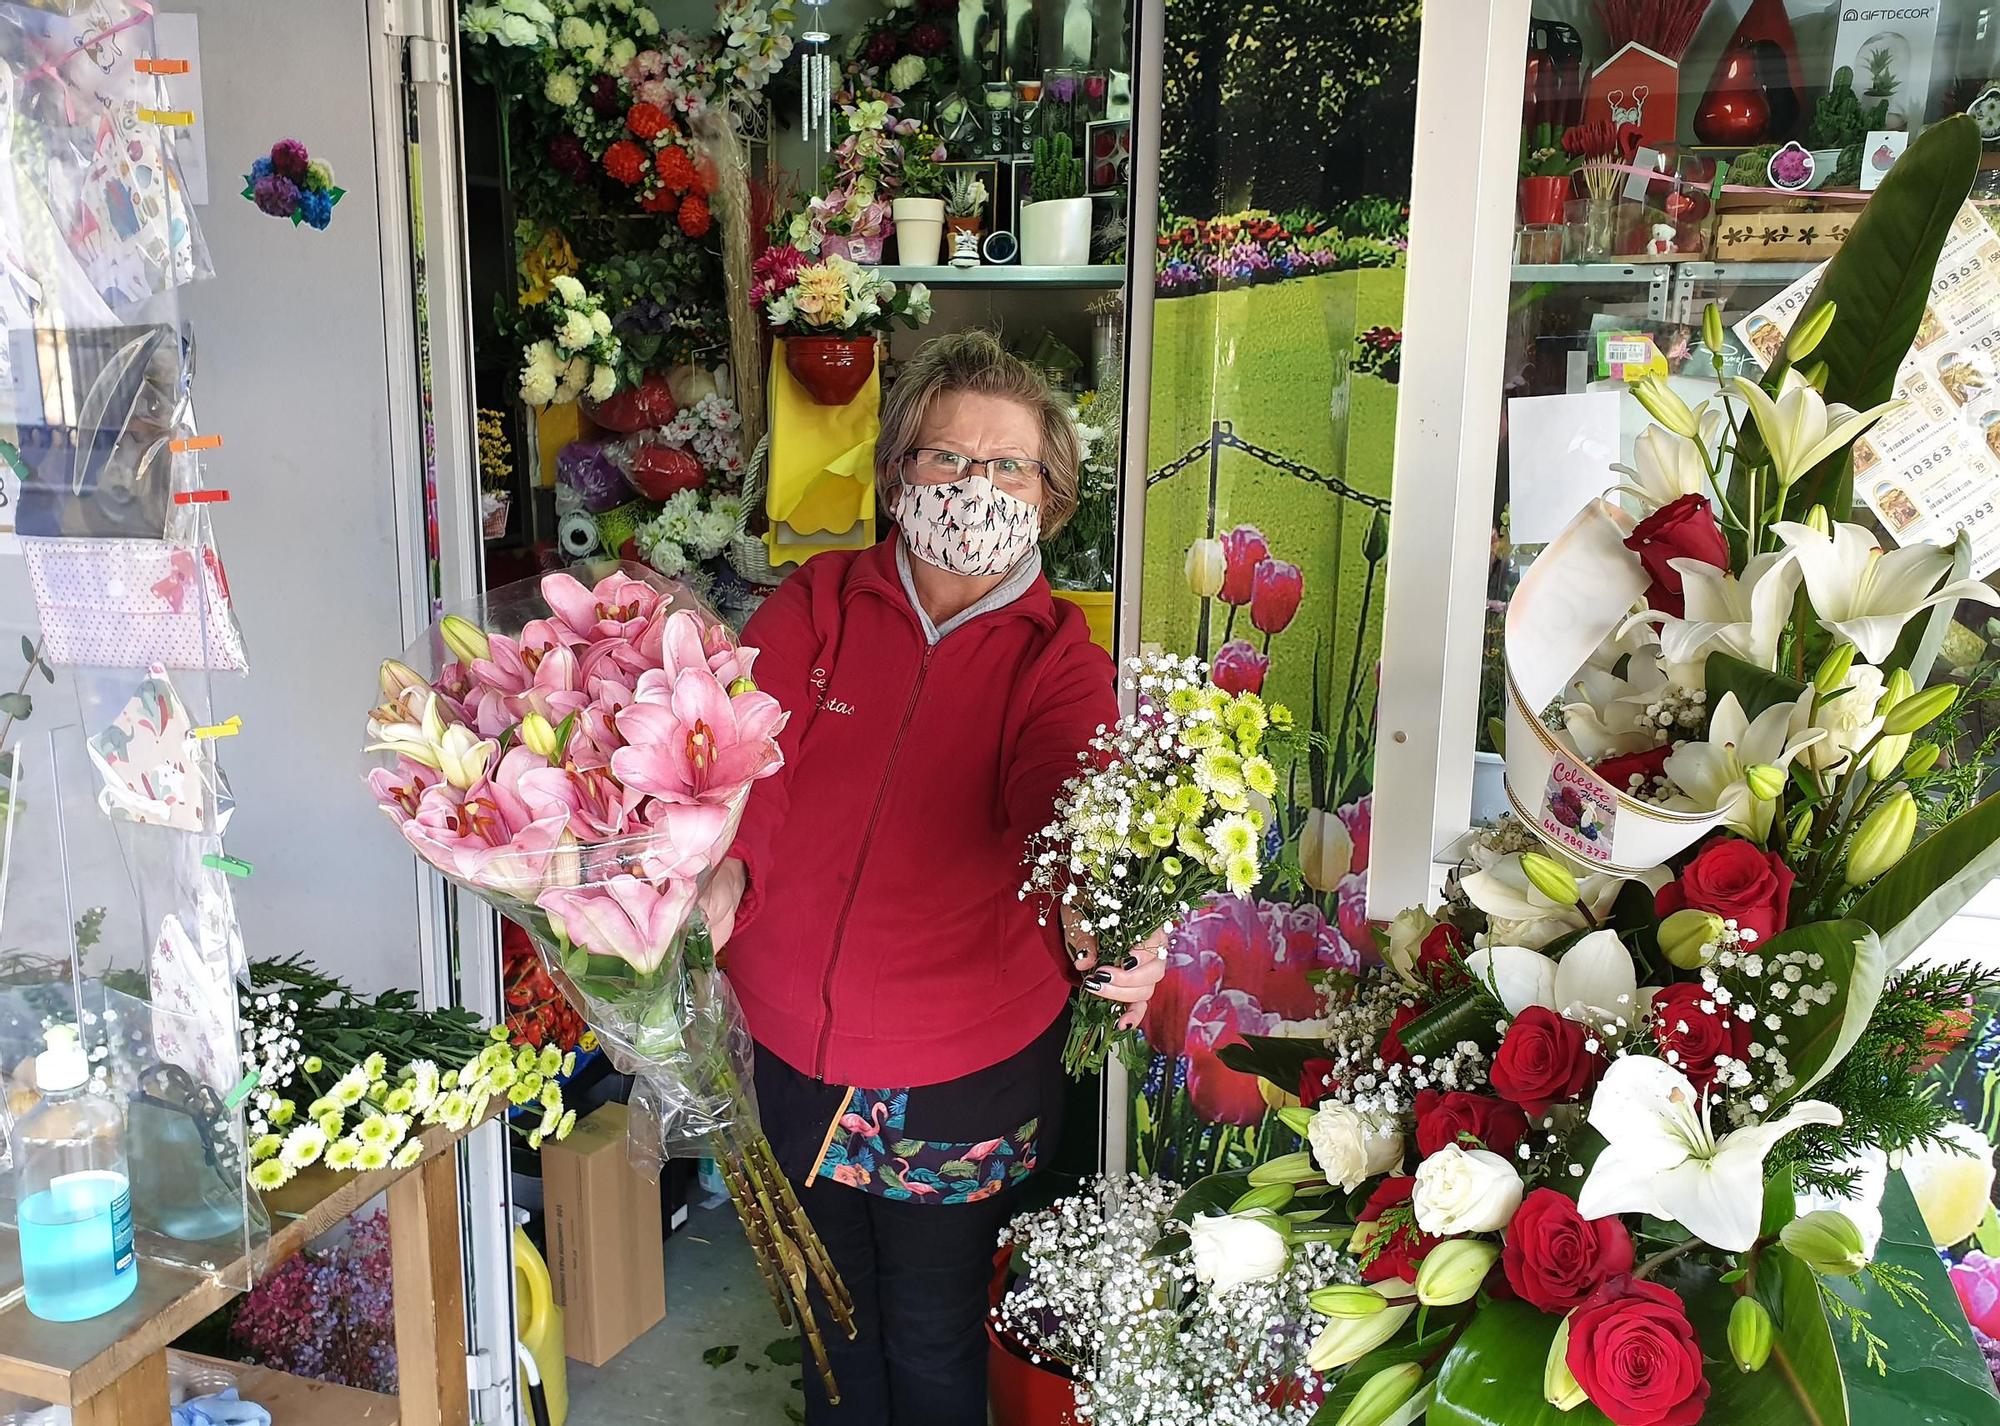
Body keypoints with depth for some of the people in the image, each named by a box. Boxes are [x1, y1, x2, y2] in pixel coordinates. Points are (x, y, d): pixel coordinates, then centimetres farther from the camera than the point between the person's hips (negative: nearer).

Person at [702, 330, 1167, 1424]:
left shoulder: (1058, 662, -9)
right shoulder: (814, 607, -5)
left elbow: (1066, 803, -27)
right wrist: (718, 876, -36)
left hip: (966, 1069, -2)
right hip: (797, 1046, 2)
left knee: (932, 1335, 15)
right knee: (832, 1312, 23)